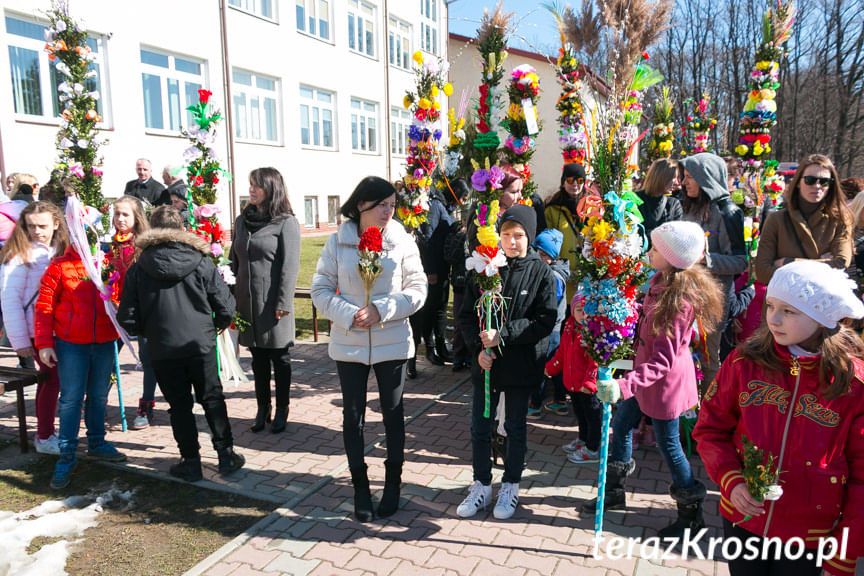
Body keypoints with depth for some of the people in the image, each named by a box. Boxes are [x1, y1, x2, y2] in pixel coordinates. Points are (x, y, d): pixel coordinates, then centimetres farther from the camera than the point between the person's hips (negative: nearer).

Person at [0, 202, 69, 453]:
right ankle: (45, 438, 8)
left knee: (49, 377, 12)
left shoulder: (59, 251, 10)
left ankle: (44, 432, 26)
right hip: (35, 329, -6)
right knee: (53, 378, -6)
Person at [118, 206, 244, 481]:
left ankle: (191, 462, 18)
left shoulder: (138, 269, -3)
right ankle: (226, 455, 17)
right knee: (212, 399, 14)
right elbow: (225, 308, -6)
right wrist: (215, 326, 14)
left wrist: (147, 332, 17)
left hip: (163, 350, 0)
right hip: (201, 345, 0)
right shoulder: (202, 263, -6)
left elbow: (127, 318, -2)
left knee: (179, 405, 12)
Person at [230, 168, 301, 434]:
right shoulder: (242, 221, 11)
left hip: (272, 303, -5)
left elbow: (290, 266, -12)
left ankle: (281, 410, 19)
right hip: (247, 301, 5)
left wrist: (283, 303, -17)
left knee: (279, 357, 7)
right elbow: (234, 261, 15)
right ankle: (262, 408, 25)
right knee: (258, 358, 13)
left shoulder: (286, 223, -7)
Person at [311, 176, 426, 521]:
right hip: (348, 344, 1)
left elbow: (417, 289, -5)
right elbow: (320, 289, -1)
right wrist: (348, 315, -17)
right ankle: (360, 486, 27)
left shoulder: (402, 241, -5)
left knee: (393, 412, 11)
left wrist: (381, 310, -18)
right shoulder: (337, 242, -2)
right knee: (353, 415, 9)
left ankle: (393, 483, 31)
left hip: (392, 342, 0)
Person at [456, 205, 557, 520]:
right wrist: (479, 346, -12)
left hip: (521, 364, -2)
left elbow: (545, 321, -12)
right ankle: (481, 485, 29)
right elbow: (467, 314, 3)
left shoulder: (542, 273, -7)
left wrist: (502, 334, -20)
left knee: (516, 428, 13)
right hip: (485, 363, 2)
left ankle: (510, 486, 32)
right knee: (480, 428, 10)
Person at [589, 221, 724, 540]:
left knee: (668, 445, 7)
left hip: (664, 380, -9)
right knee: (621, 424, 17)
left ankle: (691, 513, 29)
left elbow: (664, 360, -30)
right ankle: (615, 491, 36)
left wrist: (625, 385, -37)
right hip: (647, 367, 9)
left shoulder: (677, 302, -30)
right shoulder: (661, 281, -4)